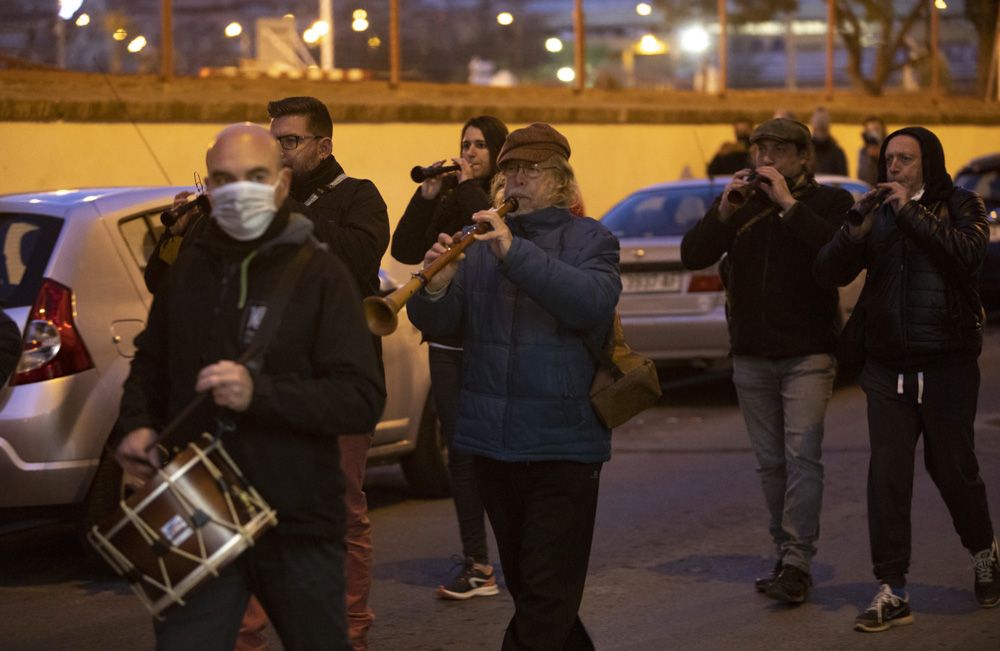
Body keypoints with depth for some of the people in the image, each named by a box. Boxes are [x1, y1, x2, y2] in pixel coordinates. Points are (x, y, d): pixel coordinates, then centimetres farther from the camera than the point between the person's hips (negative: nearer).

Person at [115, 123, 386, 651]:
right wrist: (139, 424, 4)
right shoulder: (190, 268, 8)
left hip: (298, 526, -2)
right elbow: (151, 363, 24)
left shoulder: (319, 274, -6)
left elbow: (363, 400, -14)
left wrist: (259, 393, -25)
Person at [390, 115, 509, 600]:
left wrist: (470, 187, -12)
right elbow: (406, 251, 4)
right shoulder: (450, 202, 14)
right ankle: (476, 565, 10)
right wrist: (428, 195, -6)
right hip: (449, 343, 5)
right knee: (461, 454, 5)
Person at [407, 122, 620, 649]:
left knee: (545, 598, -7)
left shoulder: (587, 239, -1)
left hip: (561, 442, -5)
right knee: (523, 584, 17)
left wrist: (515, 252, -29)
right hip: (492, 439, 5)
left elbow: (594, 304, -21)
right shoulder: (479, 240, 10)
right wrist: (436, 287, -22)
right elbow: (436, 324, 1)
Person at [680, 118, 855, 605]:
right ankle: (785, 556, 16)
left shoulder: (828, 201, 0)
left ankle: (797, 563, -12)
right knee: (770, 461, 8)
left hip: (806, 353, -5)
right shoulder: (741, 201, 12)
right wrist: (723, 211, -13)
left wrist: (789, 204, -20)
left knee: (802, 455, -12)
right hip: (751, 355, 5)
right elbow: (692, 255, 2)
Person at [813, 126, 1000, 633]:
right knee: (887, 476, -4)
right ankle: (892, 592, 0)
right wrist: (856, 231, -17)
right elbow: (829, 273, 1)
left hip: (947, 364, -2)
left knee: (952, 468, 7)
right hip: (887, 367, 2)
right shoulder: (877, 214, 7)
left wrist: (911, 213, -21)